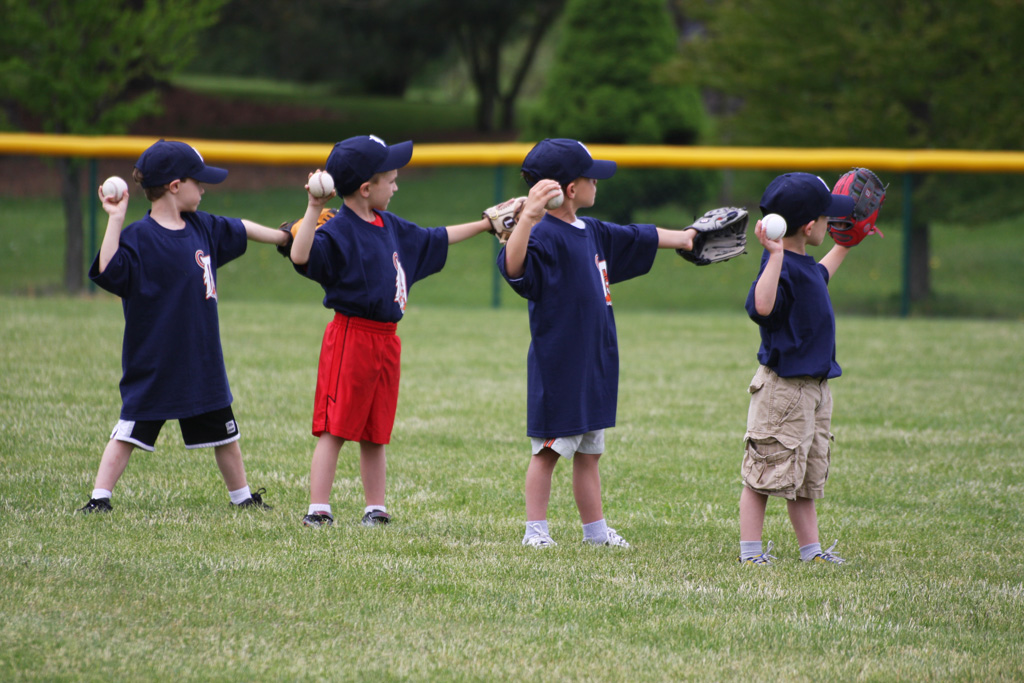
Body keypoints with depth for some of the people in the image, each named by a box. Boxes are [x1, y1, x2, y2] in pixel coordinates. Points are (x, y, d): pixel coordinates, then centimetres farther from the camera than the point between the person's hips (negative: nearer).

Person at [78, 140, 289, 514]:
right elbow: (108, 271, -31)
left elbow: (241, 230, 24)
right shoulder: (139, 238, -16)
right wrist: (115, 220, -33)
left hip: (203, 361, 7)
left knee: (223, 433, 17)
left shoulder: (203, 227, 5)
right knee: (128, 432, -5)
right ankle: (99, 499, 0)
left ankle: (242, 497, 31)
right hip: (151, 365, -6)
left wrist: (287, 237, 32)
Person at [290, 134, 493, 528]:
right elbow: (301, 256, -31)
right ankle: (318, 511, -7)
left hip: (386, 340, 8)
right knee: (334, 429, -7)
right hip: (350, 336, -8)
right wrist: (314, 209, -38)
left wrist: (486, 224, 35)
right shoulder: (338, 232, -14)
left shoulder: (391, 227, 14)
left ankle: (375, 511, 18)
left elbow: (436, 240, 30)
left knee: (375, 433, 12)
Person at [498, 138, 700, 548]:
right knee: (549, 448, -1)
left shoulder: (593, 233, 12)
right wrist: (527, 218, -56)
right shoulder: (545, 236, -18)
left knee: (589, 451, 15)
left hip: (594, 361, 9)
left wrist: (685, 237, 41)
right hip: (556, 364, -9)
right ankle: (535, 530, 7)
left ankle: (595, 530, 22)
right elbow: (513, 265, -39)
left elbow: (640, 238, 29)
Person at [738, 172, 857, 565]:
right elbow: (761, 307, -39)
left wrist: (844, 246, 48)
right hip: (783, 388, -10)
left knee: (808, 477, 15)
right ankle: (750, 551, 2)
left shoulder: (804, 265, 11)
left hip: (813, 387, 10)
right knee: (764, 474, -3)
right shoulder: (781, 267, -19)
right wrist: (775, 255, -42)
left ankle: (811, 550, 21)